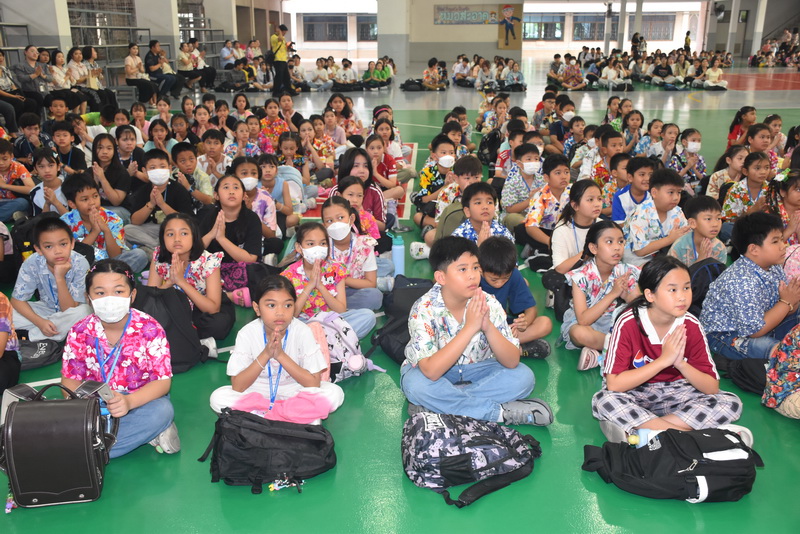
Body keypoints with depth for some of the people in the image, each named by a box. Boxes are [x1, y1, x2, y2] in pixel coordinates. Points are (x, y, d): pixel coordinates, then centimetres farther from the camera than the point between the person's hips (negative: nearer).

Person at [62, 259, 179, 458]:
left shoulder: (150, 329, -13)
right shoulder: (80, 333, -5)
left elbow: (163, 380, -15)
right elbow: (70, 379, 1)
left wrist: (129, 401, -33)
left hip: (141, 399, -3)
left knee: (162, 410, -34)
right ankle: (147, 434, -17)